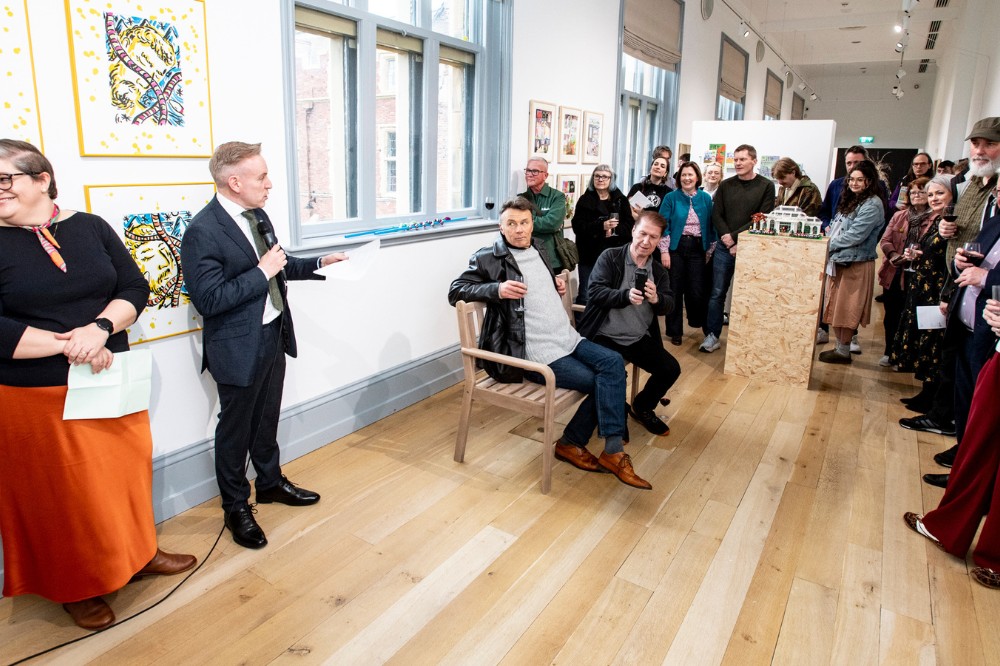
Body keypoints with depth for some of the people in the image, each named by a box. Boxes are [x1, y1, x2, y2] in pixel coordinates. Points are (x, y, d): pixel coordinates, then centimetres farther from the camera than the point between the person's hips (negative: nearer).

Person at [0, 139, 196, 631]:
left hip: (111, 382, 3)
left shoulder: (90, 227, 2)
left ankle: (137, 554, 39)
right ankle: (75, 588, 33)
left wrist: (100, 327, -19)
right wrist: (67, 345, -20)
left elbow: (135, 288, -2)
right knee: (60, 493, 11)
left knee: (126, 471, 16)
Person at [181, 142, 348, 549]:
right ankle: (236, 506, 29)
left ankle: (270, 483, 42)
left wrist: (318, 264, 7)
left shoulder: (257, 215, 4)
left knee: (266, 420, 23)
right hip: (238, 347, -7)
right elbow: (209, 300, -25)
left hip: (274, 335, 8)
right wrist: (262, 272, -24)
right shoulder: (203, 232, -22)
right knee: (235, 428, 11)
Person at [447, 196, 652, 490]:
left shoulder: (538, 249, 17)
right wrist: (497, 289, -22)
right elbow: (455, 290, -8)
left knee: (613, 362, -13)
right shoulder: (488, 258, -5)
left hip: (567, 338, 7)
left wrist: (557, 286, 10)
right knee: (600, 382, -15)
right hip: (534, 352, -7)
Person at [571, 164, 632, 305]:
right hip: (590, 256, -1)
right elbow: (578, 227, -9)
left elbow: (629, 226, 1)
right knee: (586, 296, 1)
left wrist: (614, 230, -18)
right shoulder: (585, 200, 3)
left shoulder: (621, 200, 8)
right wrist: (602, 226, -22)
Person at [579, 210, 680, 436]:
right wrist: (626, 296, -31)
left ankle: (642, 408, 22)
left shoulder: (659, 272, 11)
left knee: (671, 369, -6)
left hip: (640, 339, 5)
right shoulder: (609, 257, -4)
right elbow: (595, 291, -15)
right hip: (605, 336, -5)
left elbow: (669, 306, 1)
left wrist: (656, 299, -23)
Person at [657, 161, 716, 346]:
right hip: (675, 247, -1)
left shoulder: (706, 198, 7)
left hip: (697, 248, 1)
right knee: (675, 290, 2)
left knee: (696, 289, -2)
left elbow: (711, 226, 10)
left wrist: (710, 251, 6)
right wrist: (664, 251, -9)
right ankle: (675, 332, 14)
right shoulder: (671, 197, 0)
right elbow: (663, 225, -3)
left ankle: (697, 322, 25)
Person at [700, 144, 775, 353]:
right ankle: (712, 335, 11)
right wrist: (727, 238, -13)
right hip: (724, 248, 2)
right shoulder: (726, 185, 9)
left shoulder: (766, 186, 0)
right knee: (717, 293, 3)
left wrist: (736, 237, -15)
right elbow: (716, 215, 3)